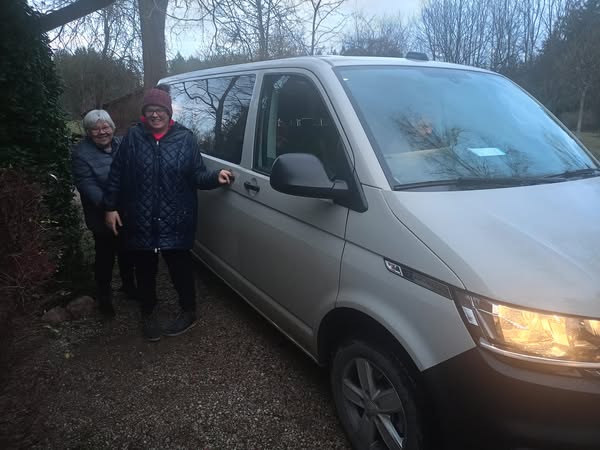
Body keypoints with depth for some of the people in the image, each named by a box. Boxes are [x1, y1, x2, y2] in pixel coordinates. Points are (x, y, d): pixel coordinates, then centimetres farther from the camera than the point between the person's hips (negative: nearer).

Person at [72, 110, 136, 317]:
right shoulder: (81, 154, -13)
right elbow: (88, 187, -20)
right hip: (104, 217, -4)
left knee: (127, 252, 20)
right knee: (105, 256, 9)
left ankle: (129, 285, 41)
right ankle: (103, 295, 28)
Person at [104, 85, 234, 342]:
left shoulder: (185, 138, 0)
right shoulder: (132, 138, 1)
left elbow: (197, 176, 0)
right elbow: (116, 175, 5)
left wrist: (216, 177, -19)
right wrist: (110, 207, 2)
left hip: (176, 222, -1)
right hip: (140, 222, 1)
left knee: (180, 268, 9)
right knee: (145, 270, 15)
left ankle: (188, 312, 31)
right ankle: (148, 314, 37)